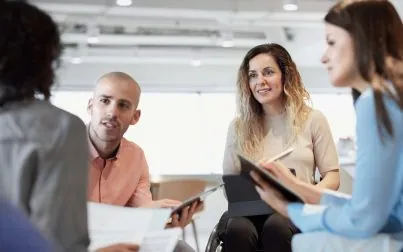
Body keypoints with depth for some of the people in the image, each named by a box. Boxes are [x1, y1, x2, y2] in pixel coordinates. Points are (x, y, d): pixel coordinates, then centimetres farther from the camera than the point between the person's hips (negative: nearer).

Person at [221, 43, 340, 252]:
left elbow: (332, 177, 8)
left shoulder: (313, 120, 9)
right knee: (238, 230, -36)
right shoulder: (239, 126, 14)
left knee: (276, 227, -38)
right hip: (251, 211, 1)